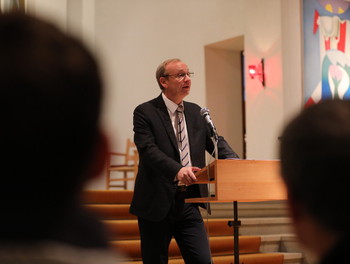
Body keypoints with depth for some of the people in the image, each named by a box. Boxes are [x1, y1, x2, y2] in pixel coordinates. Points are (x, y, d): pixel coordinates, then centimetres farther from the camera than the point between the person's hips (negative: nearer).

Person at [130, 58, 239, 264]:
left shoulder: (196, 112, 13)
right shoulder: (145, 112, -6)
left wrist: (233, 161, -15)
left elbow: (216, 142, 7)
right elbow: (148, 150, -19)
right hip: (157, 203, -4)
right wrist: (177, 170, -35)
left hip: (189, 202, 4)